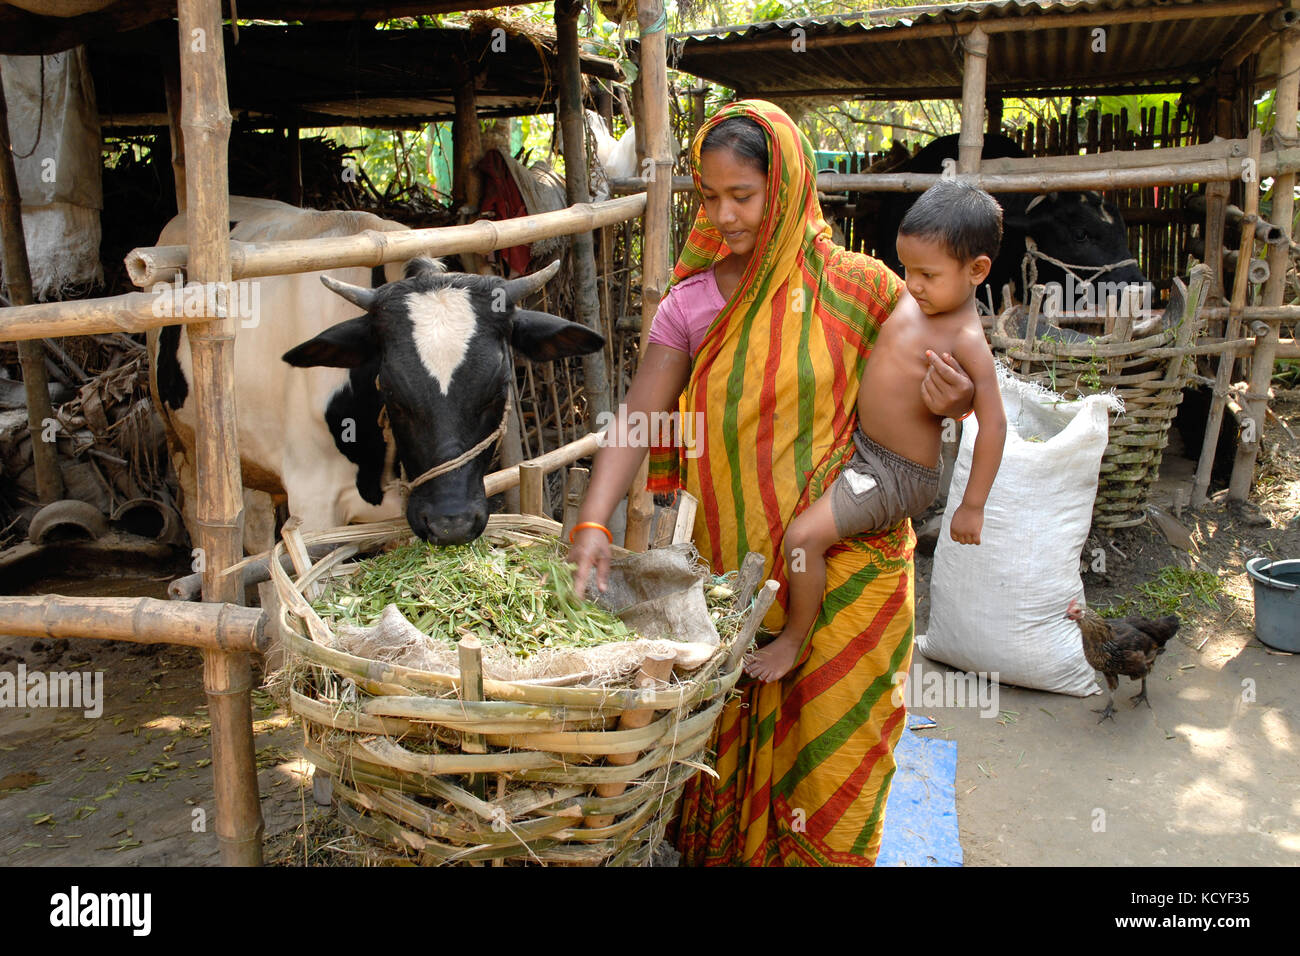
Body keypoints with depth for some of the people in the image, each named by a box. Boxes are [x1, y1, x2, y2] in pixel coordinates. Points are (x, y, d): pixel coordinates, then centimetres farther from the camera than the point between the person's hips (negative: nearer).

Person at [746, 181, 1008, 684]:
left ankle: (794, 640, 3)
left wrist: (972, 506, -19)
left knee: (803, 535, -18)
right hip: (860, 446, 9)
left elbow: (993, 424, -22)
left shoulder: (965, 341, -23)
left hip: (897, 474, -9)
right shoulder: (913, 301, 0)